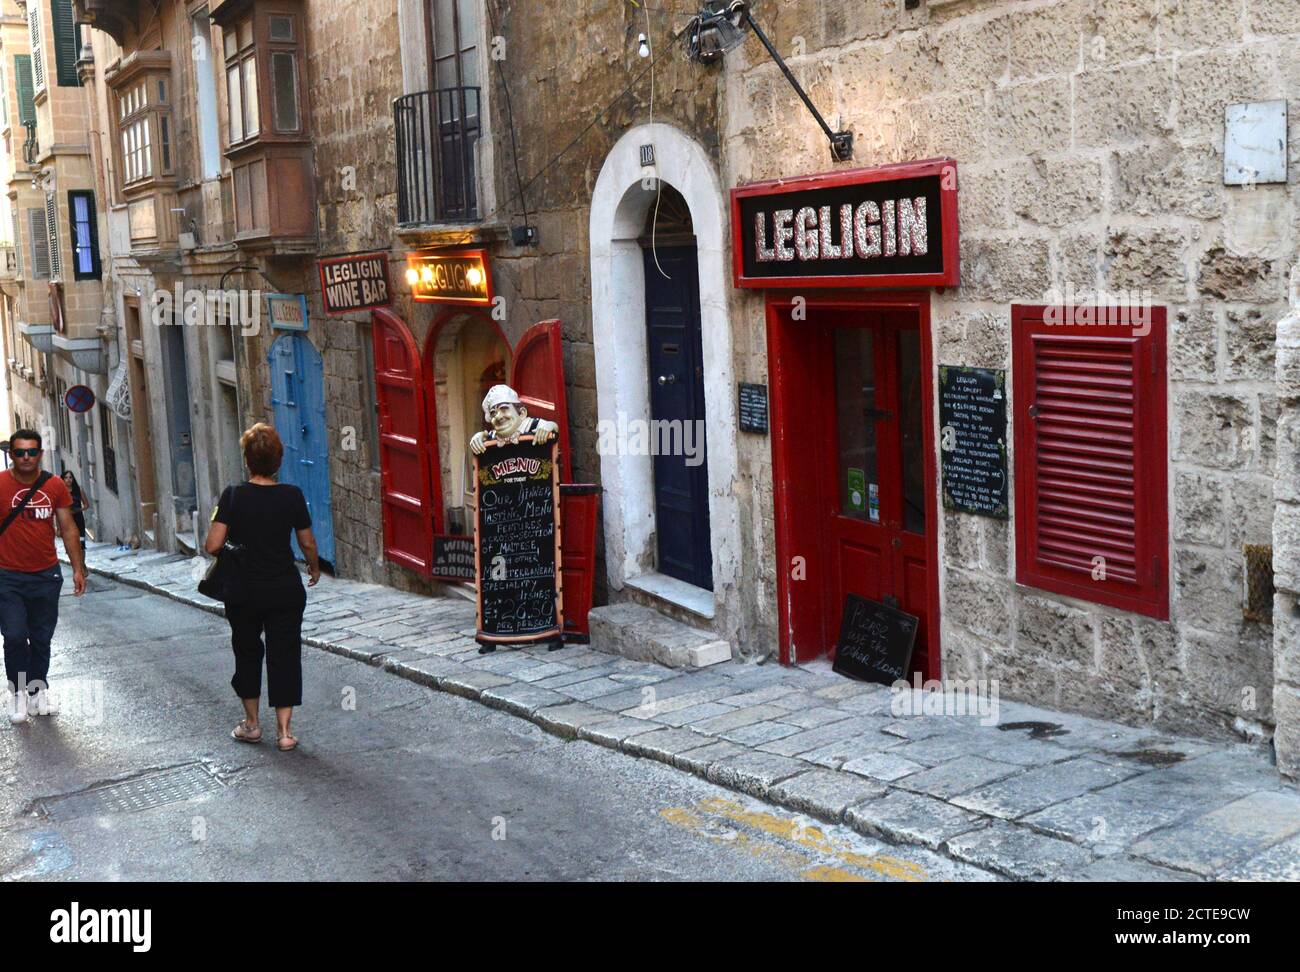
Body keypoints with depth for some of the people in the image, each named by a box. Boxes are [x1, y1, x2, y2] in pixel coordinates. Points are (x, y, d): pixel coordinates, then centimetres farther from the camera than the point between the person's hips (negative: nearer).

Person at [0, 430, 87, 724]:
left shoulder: (55, 485, 1)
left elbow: (68, 528, 8)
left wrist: (78, 568, 5)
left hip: (47, 575, 3)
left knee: (42, 638, 10)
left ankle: (38, 690, 22)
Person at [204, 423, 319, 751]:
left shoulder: (233, 496, -12)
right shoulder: (292, 495, -7)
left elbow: (213, 545, -16)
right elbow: (307, 543, 2)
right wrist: (314, 567, 22)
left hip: (245, 590, 0)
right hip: (286, 587, 0)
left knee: (247, 651, 18)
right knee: (285, 653, 7)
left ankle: (251, 723, 27)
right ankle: (283, 730, 5)